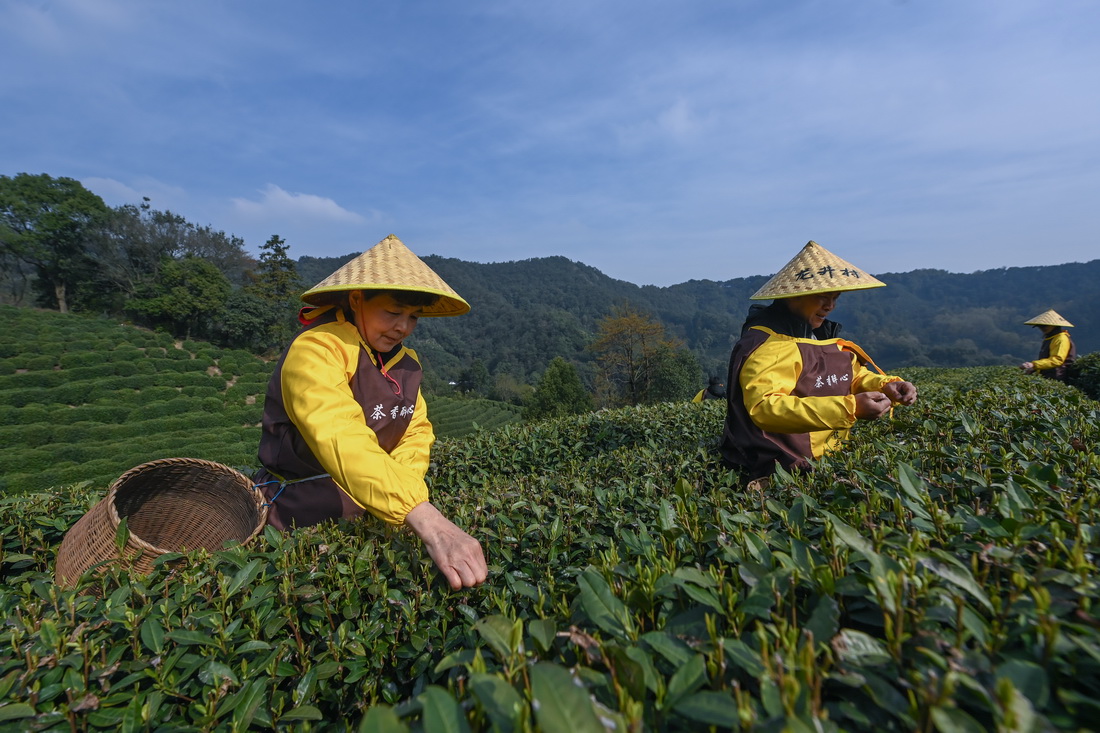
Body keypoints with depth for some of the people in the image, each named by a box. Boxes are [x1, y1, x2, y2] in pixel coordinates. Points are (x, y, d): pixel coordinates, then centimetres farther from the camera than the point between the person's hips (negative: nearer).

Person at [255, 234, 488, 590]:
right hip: (300, 518, -5)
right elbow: (344, 441, -36)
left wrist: (397, 485, -23)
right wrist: (431, 524, -47)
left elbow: (417, 431, -2)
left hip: (369, 519, 5)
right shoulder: (316, 350, -21)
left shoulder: (405, 361, 3)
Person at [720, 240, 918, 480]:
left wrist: (886, 386, 3)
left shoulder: (821, 335, 15)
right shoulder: (765, 345, -17)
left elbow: (854, 375, 26)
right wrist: (849, 409, -32)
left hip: (825, 459, 9)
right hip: (778, 468, -9)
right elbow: (765, 407, -30)